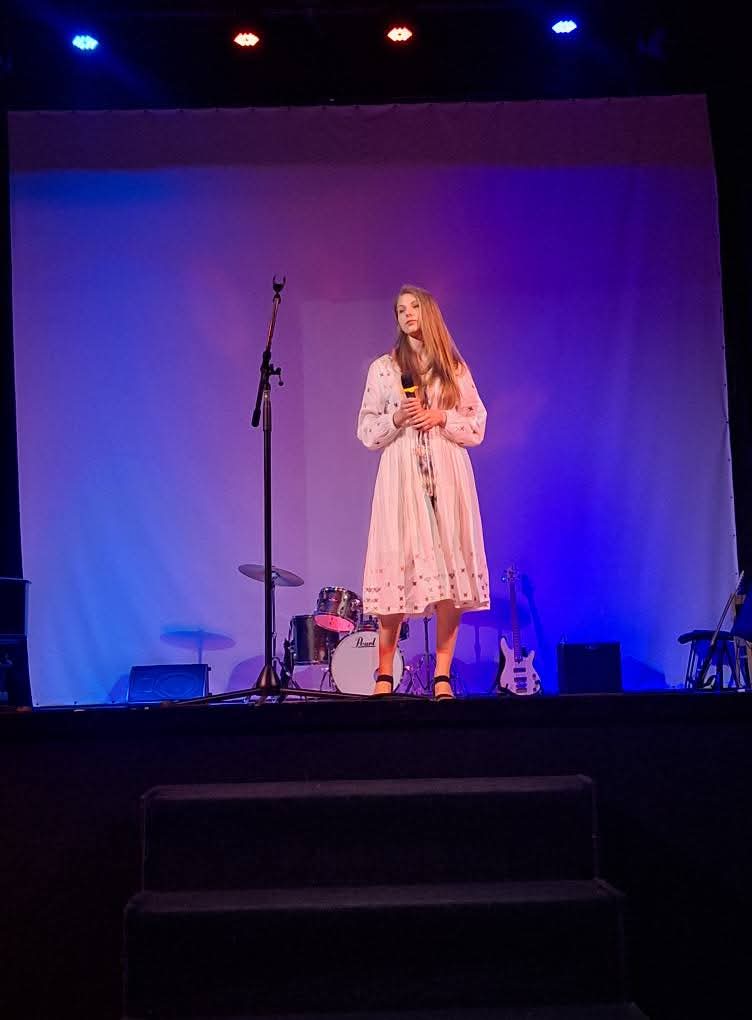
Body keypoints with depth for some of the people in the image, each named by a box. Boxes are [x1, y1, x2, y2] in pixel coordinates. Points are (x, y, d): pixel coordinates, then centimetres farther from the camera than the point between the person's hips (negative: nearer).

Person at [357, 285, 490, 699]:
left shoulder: (455, 369, 13)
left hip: (448, 477, 1)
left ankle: (442, 675, -1)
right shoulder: (383, 368, 9)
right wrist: (396, 419, -11)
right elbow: (367, 431, 7)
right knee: (399, 565, -8)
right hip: (402, 477, -1)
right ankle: (385, 674, 0)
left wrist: (442, 419, -6)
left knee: (450, 568, -5)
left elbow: (477, 426, 11)